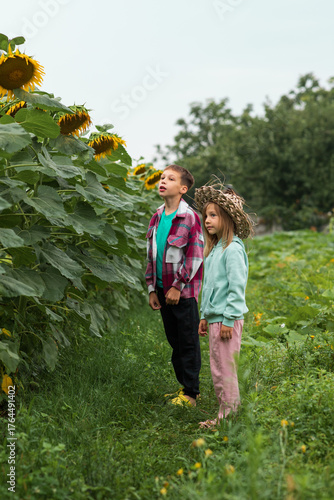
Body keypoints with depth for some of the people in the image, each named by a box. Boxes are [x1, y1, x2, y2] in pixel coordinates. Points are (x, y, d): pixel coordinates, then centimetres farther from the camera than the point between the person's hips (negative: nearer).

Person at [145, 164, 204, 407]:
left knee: (188, 342, 2)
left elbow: (195, 257, -13)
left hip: (183, 291, -7)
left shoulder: (190, 218, -11)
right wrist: (152, 289, 11)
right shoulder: (157, 217, 10)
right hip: (163, 290, 7)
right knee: (174, 340, 14)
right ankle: (183, 385, 27)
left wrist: (178, 287, -14)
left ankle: (191, 393, 11)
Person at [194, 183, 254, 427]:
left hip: (227, 319, -10)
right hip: (214, 317, 10)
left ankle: (231, 416, 8)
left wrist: (228, 320, -19)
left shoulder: (233, 249, -13)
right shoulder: (214, 249, 15)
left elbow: (237, 287, -18)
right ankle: (223, 415, 24)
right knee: (217, 370, 14)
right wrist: (205, 316, 20)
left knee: (225, 370, -3)